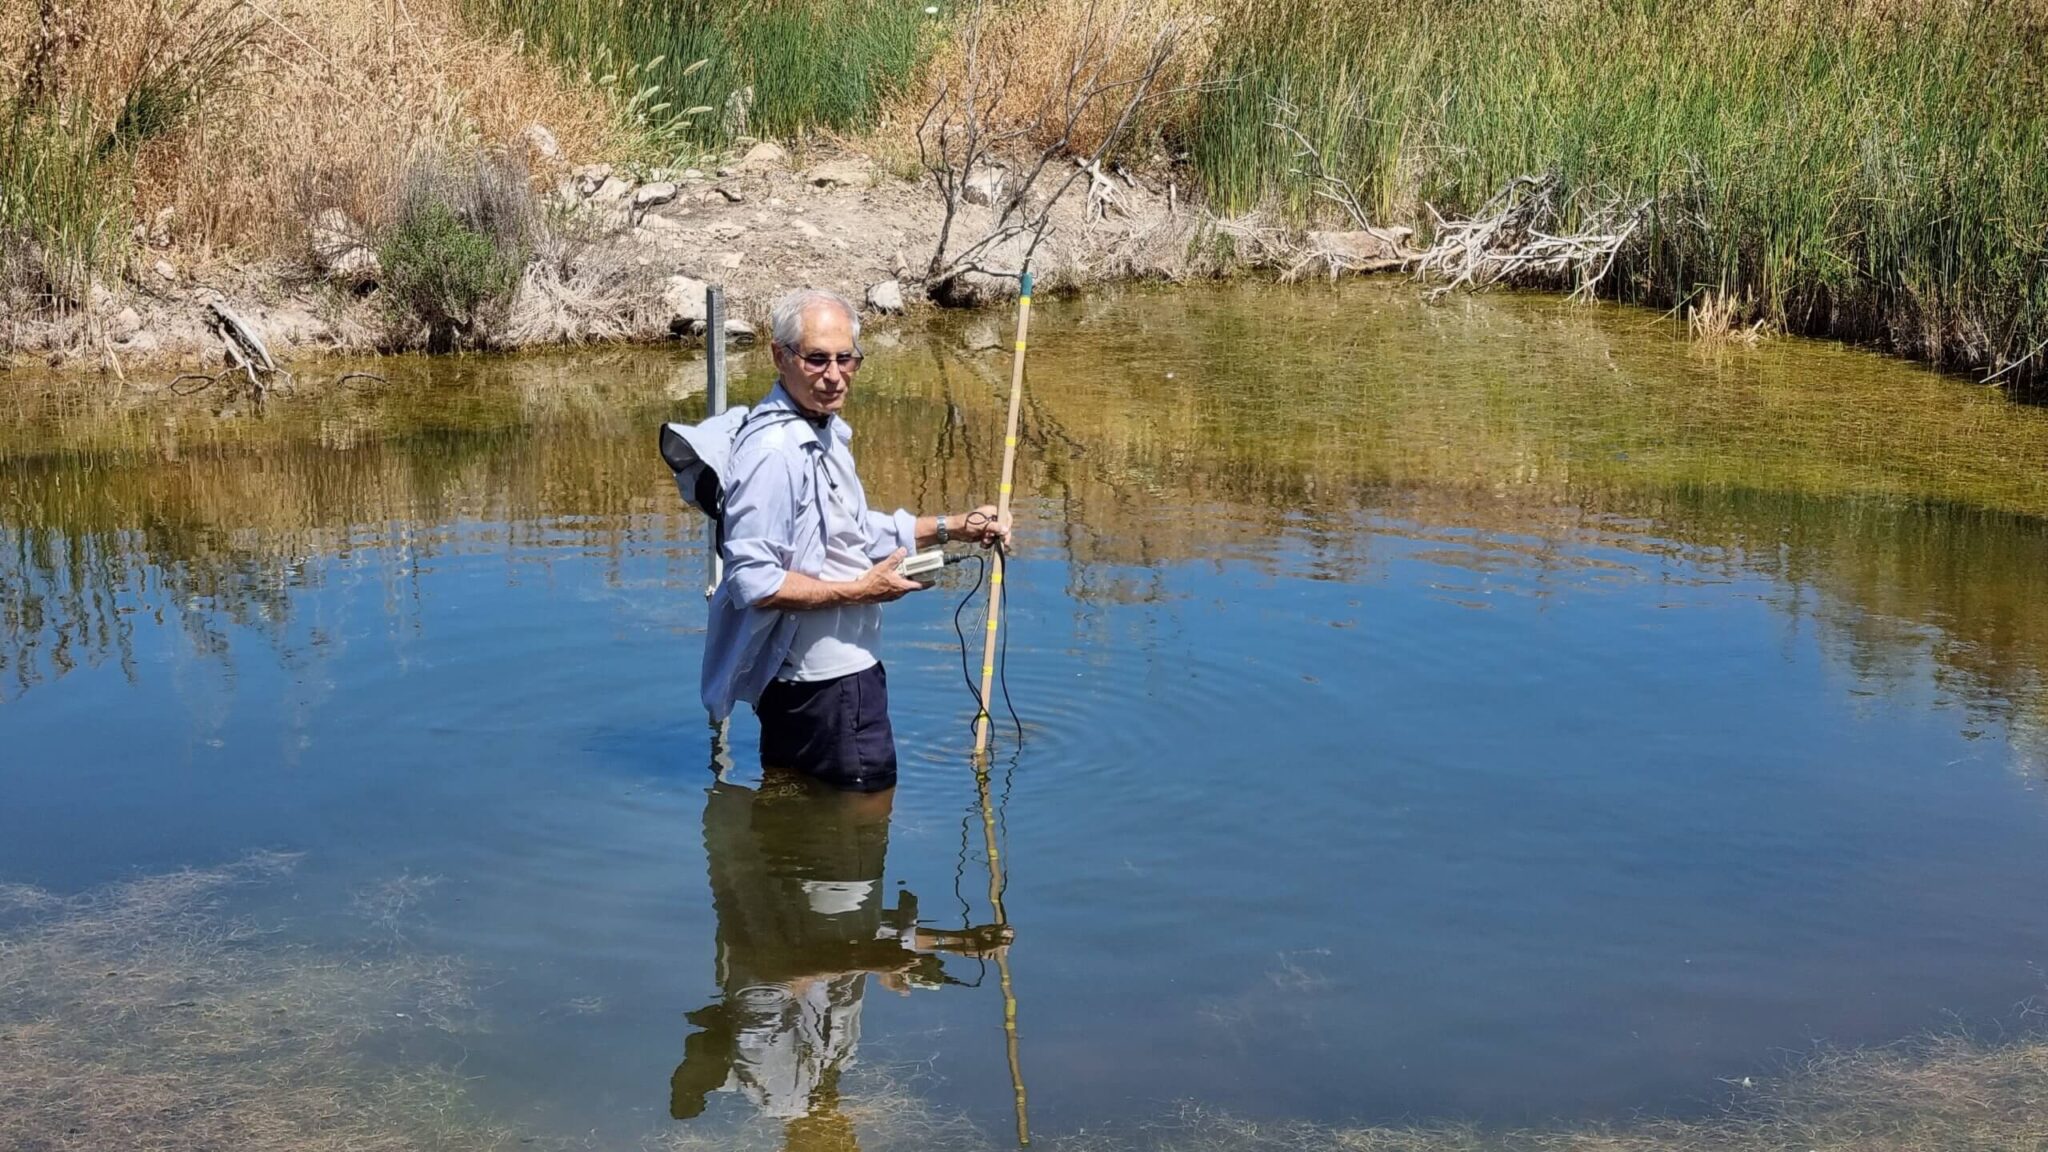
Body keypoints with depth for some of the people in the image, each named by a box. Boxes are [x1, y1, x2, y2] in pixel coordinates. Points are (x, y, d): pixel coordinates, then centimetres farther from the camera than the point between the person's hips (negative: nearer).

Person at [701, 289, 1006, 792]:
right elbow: (753, 583, -29)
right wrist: (860, 591, -21)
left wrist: (951, 527, 15)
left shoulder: (826, 431, 10)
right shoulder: (771, 451, -25)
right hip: (822, 679, -10)